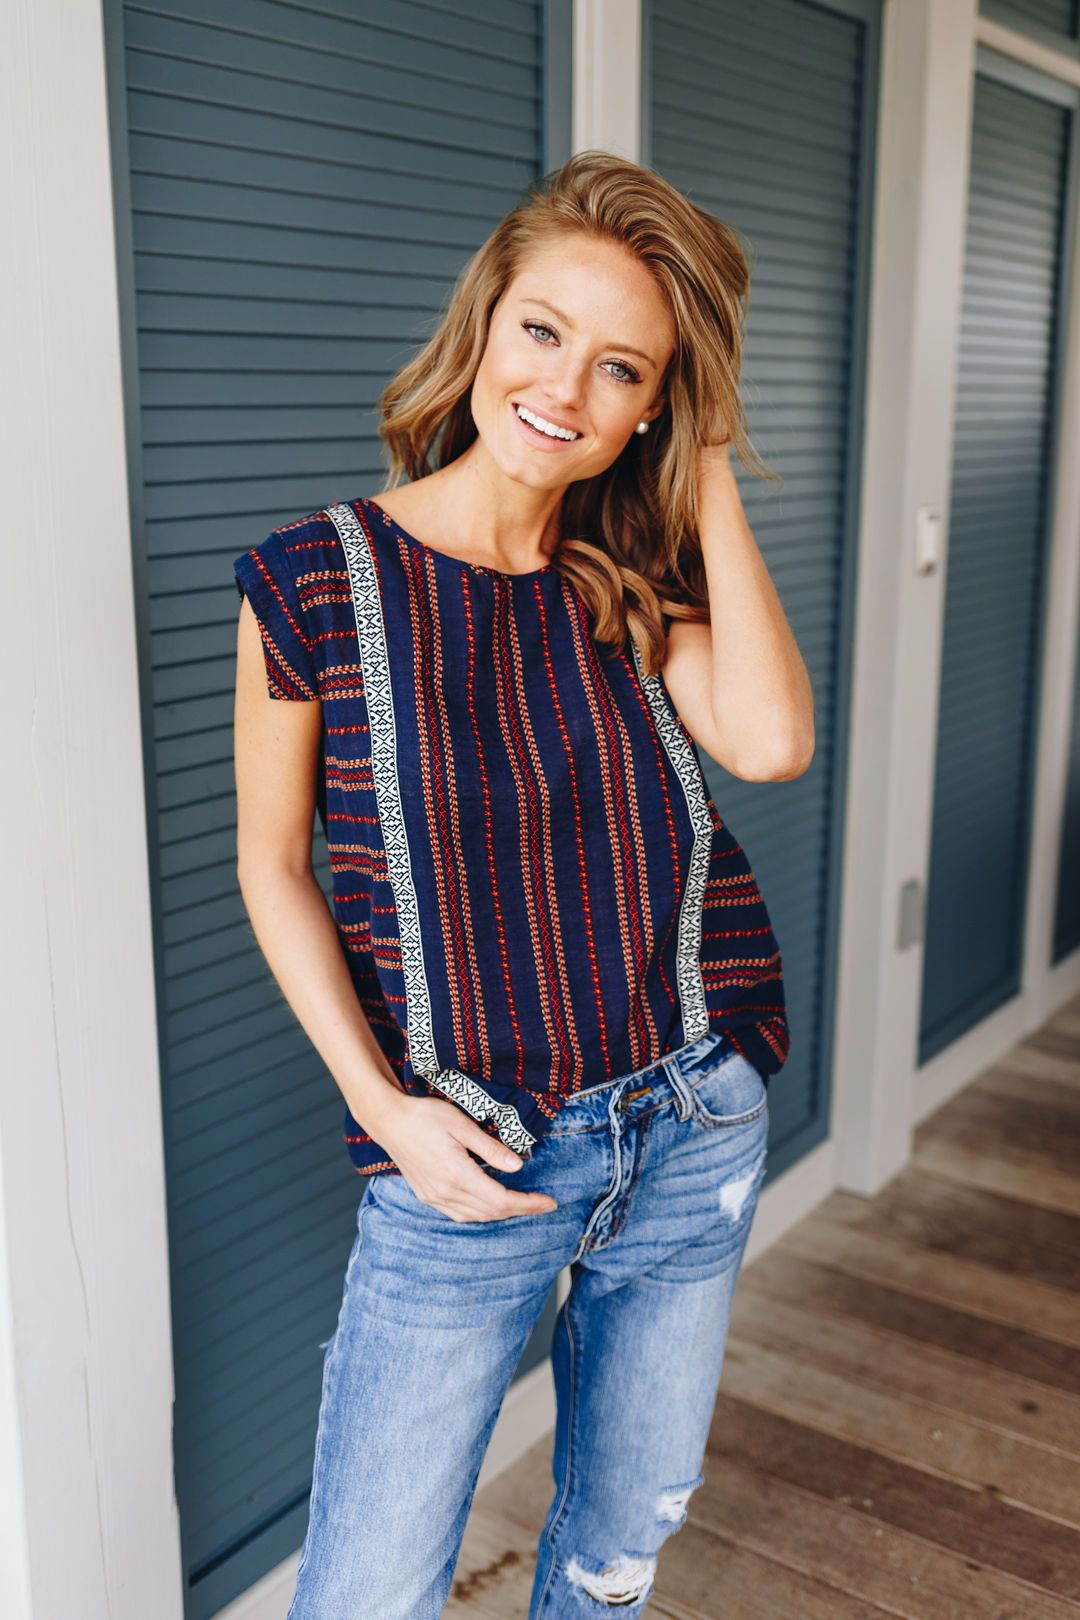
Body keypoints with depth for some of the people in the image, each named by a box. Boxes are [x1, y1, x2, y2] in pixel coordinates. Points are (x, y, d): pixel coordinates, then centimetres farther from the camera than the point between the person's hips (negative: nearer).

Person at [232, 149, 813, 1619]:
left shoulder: (637, 586, 0)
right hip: (467, 1159, -3)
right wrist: (380, 1101, -12)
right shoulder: (318, 579, -10)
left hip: (696, 1127, 4)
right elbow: (272, 867, -3)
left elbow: (771, 741, -19)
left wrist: (712, 478, -11)